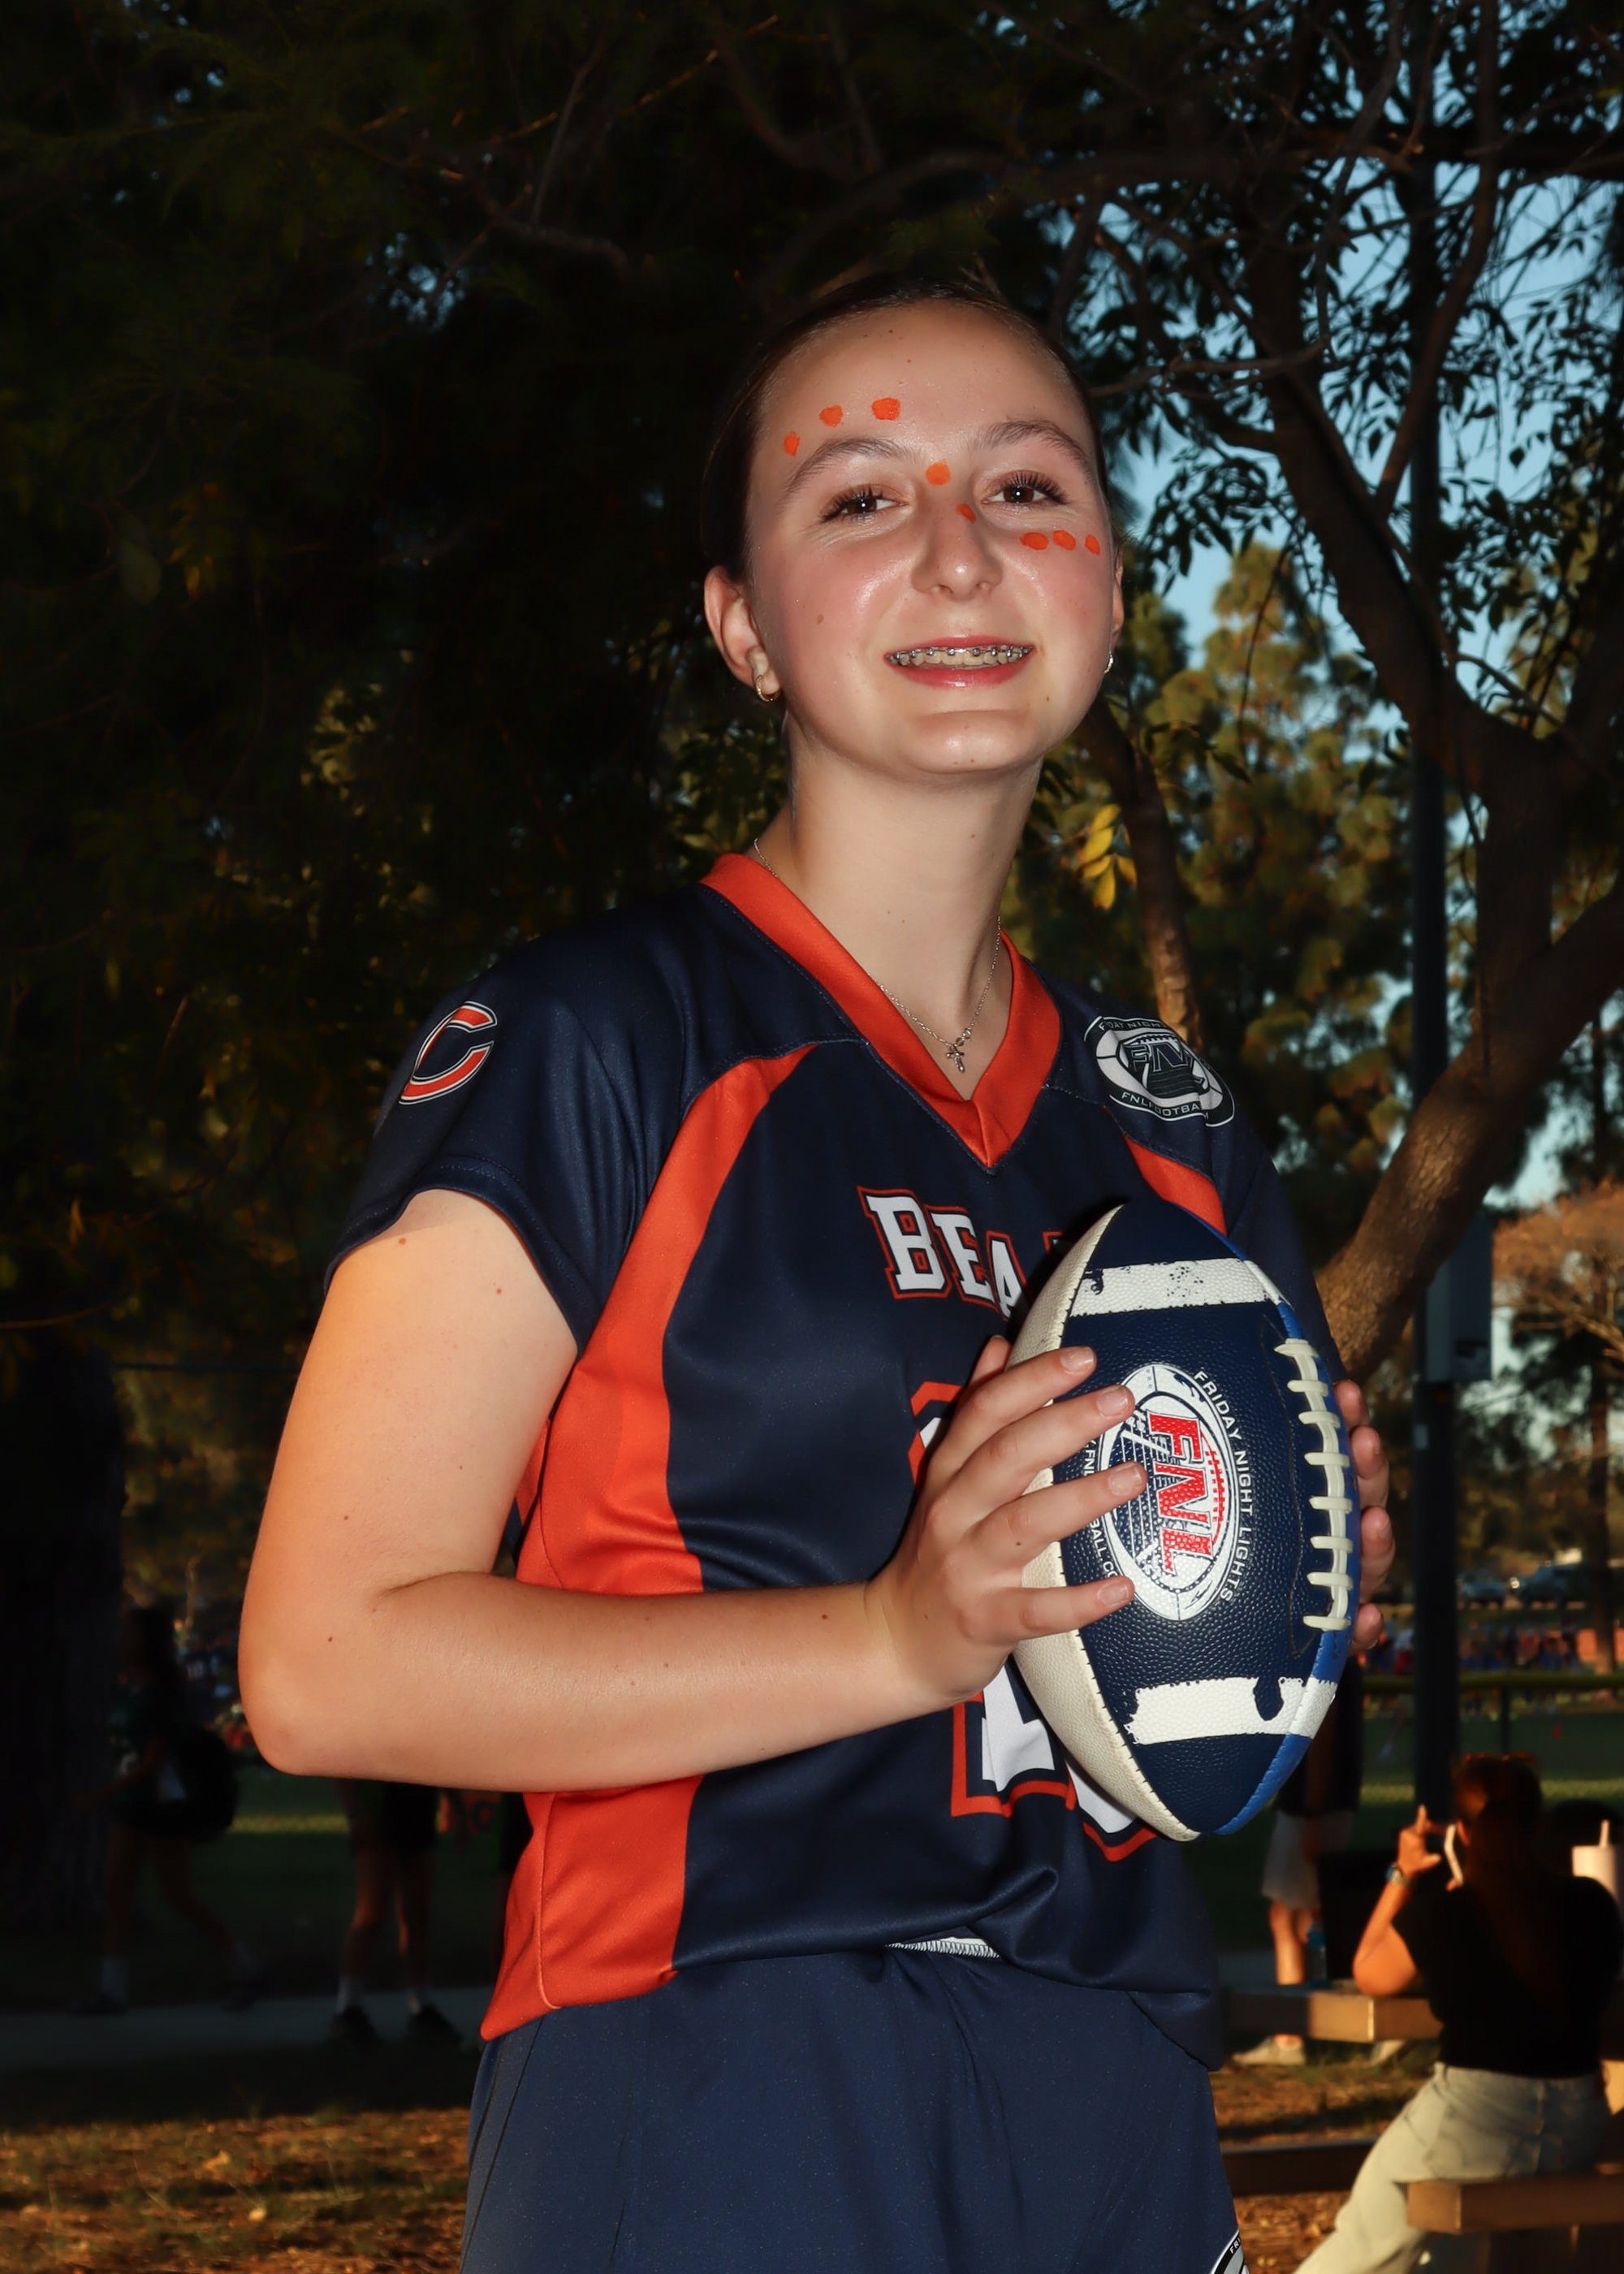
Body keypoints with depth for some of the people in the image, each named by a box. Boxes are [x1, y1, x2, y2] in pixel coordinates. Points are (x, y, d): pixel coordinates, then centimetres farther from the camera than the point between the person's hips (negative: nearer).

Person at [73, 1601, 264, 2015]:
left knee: (179, 1896, -2)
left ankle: (247, 1968, 11)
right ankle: (113, 1988, 3)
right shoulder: (127, 1688, 8)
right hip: (132, 1804, 8)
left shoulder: (162, 1693, -16)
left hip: (164, 1805, -8)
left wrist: (106, 1793, -27)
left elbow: (154, 1760, -21)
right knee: (117, 1891, 2)